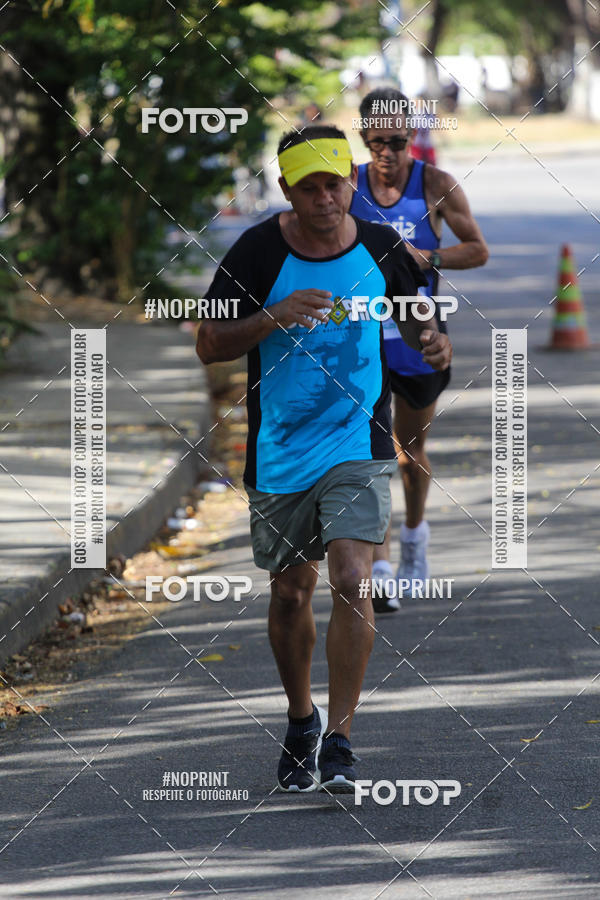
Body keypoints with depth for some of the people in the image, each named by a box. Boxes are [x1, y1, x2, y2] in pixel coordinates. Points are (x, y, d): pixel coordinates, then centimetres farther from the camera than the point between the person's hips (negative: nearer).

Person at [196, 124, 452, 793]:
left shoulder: (381, 248, -2)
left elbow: (413, 318, 16)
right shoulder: (258, 251, -8)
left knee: (351, 583, -16)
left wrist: (433, 344, -8)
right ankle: (300, 720, 35)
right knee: (290, 593, 11)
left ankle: (337, 741, -12)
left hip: (358, 444, 0)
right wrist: (274, 317, -22)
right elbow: (208, 345, -6)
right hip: (279, 454, 0)